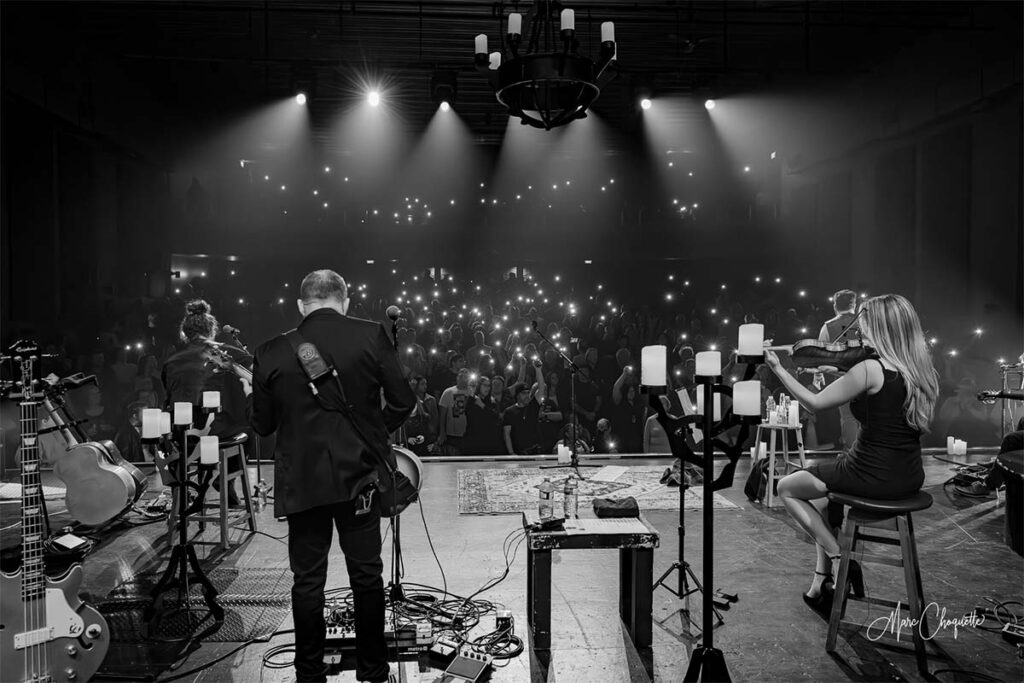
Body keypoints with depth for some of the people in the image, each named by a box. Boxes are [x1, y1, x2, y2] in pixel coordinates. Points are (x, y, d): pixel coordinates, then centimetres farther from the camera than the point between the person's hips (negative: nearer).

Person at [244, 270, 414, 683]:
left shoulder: (272, 353, -3)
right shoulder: (371, 336, -7)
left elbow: (262, 425, 3)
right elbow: (402, 402, -6)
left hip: (302, 480, 0)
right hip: (359, 474, 0)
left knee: (307, 579, 11)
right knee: (366, 574, 12)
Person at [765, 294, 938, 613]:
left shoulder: (870, 370, -20)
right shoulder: (924, 371, 2)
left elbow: (814, 402, -12)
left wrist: (776, 367, -5)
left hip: (874, 476, -8)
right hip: (910, 478, 8)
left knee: (787, 488, 13)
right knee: (823, 496, 30)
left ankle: (839, 559, 9)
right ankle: (821, 583, 30)